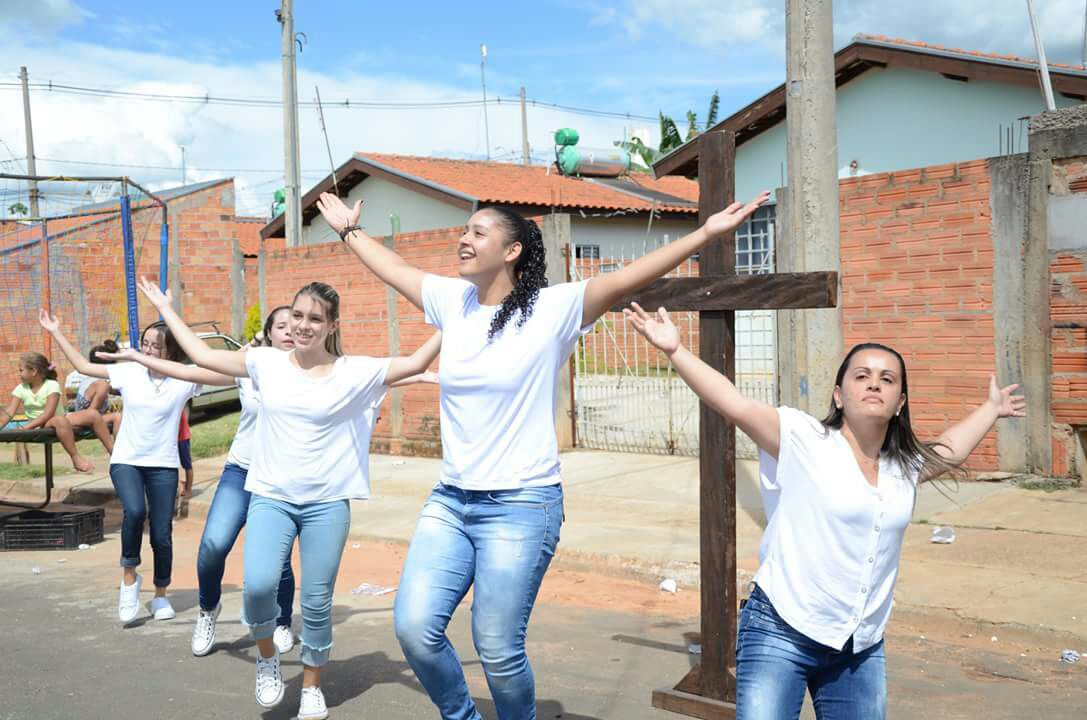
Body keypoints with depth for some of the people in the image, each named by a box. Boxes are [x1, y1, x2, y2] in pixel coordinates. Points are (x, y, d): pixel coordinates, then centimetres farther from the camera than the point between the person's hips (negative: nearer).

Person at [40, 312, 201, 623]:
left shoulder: (183, 380, -6)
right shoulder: (128, 372, -1)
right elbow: (83, 366, 7)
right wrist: (56, 332, 8)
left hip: (163, 466, 0)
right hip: (125, 461, 0)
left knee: (162, 535, 1)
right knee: (135, 511, -28)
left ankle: (161, 595, 25)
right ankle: (129, 575, -4)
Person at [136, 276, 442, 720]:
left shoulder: (355, 372, -3)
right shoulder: (267, 363, 3)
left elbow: (416, 363, -6)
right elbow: (202, 355, 9)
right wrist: (165, 309, 13)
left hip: (327, 504, -1)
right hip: (270, 498, 1)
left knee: (317, 603, 4)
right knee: (258, 585, -20)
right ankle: (267, 657, 12)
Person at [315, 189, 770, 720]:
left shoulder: (552, 308, -9)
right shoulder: (451, 299, 7)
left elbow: (625, 279, -18)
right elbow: (393, 268, 23)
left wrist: (708, 233, -26)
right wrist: (349, 231, 34)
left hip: (522, 506, -5)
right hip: (450, 500, 6)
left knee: (497, 648, -3)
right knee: (415, 627, -2)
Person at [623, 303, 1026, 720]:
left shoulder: (905, 468, 10)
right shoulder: (803, 440, -8)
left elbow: (951, 451, 32)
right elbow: (734, 404, -19)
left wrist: (992, 408, 41)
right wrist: (675, 350, -29)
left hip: (861, 650, 6)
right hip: (780, 635, -6)